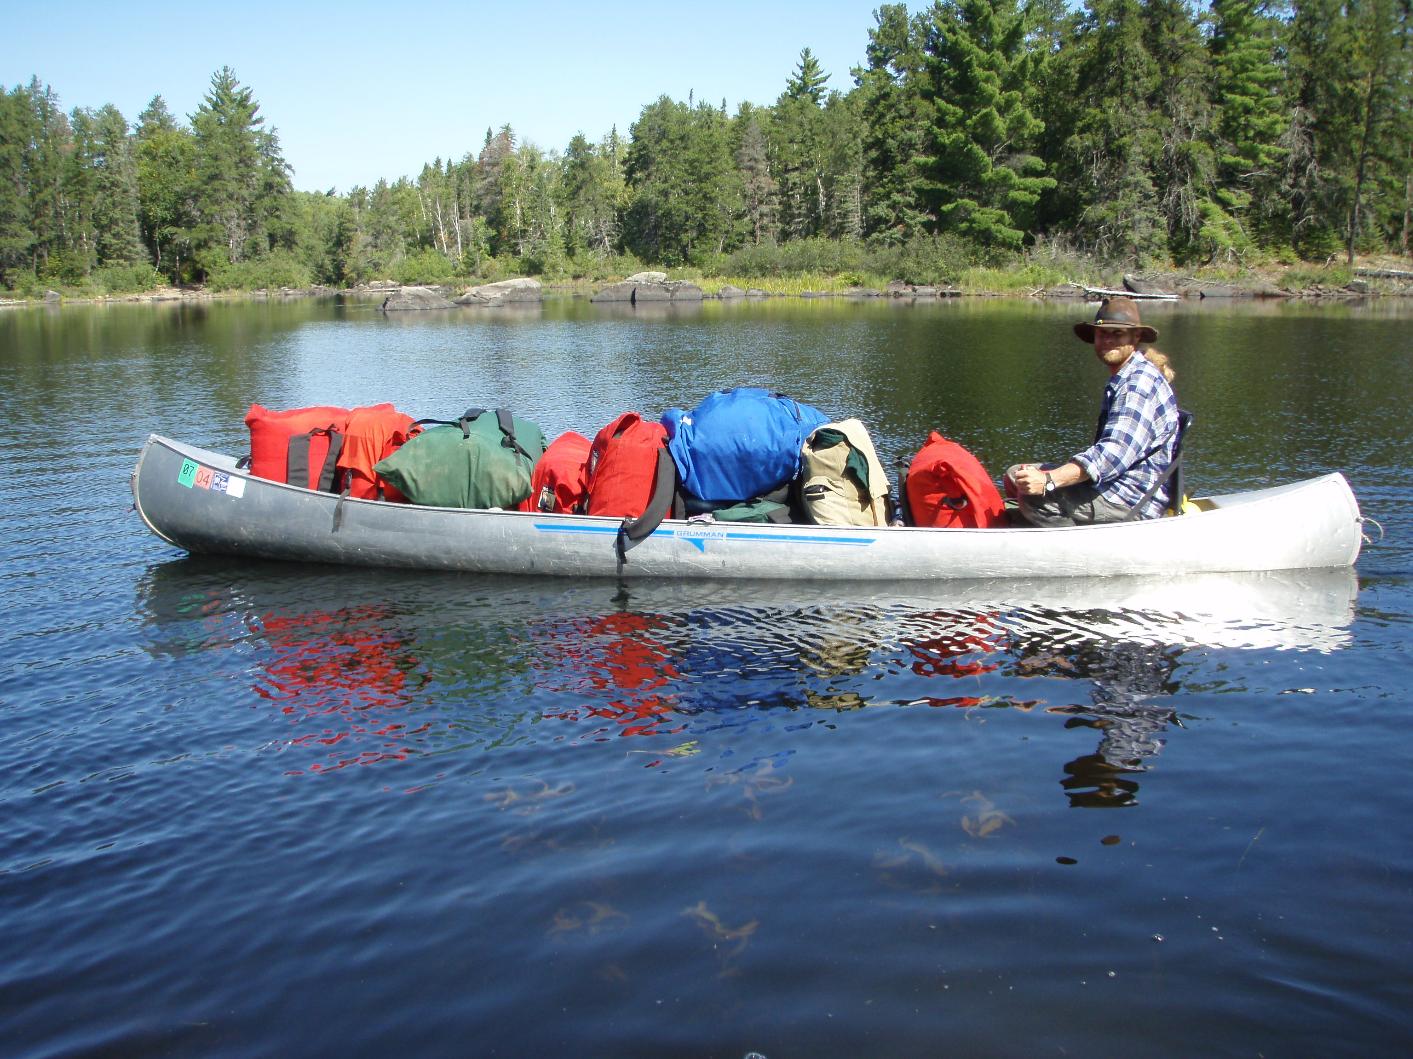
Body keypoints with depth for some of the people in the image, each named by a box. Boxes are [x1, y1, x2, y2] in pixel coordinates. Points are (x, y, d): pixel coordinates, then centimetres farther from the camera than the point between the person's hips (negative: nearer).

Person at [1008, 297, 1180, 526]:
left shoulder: (1141, 381, -16)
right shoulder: (1120, 381, 18)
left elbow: (1114, 453, -28)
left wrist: (1049, 481, -35)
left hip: (1133, 501, -11)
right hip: (1112, 486, 11)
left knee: (1032, 497, -25)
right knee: (1016, 476, 7)